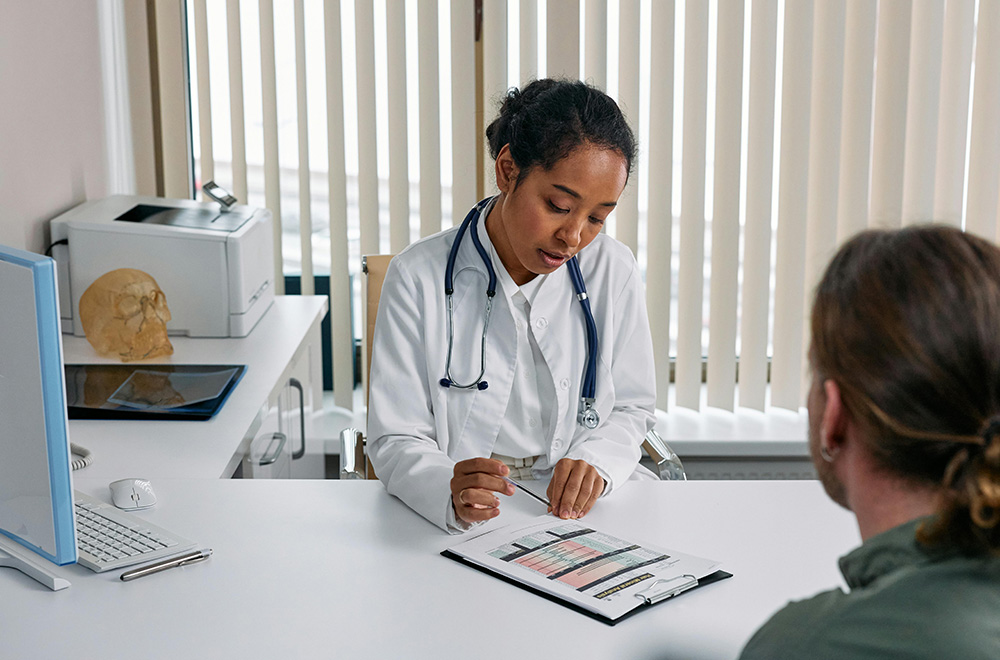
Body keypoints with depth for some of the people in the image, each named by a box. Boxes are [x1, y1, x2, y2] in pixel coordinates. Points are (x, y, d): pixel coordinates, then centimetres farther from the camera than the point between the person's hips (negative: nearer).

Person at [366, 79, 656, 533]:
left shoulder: (613, 271, 1)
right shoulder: (419, 277, -8)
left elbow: (630, 409, 9)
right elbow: (396, 442, -9)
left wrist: (594, 462, -14)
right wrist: (451, 492, -31)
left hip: (577, 509, 2)